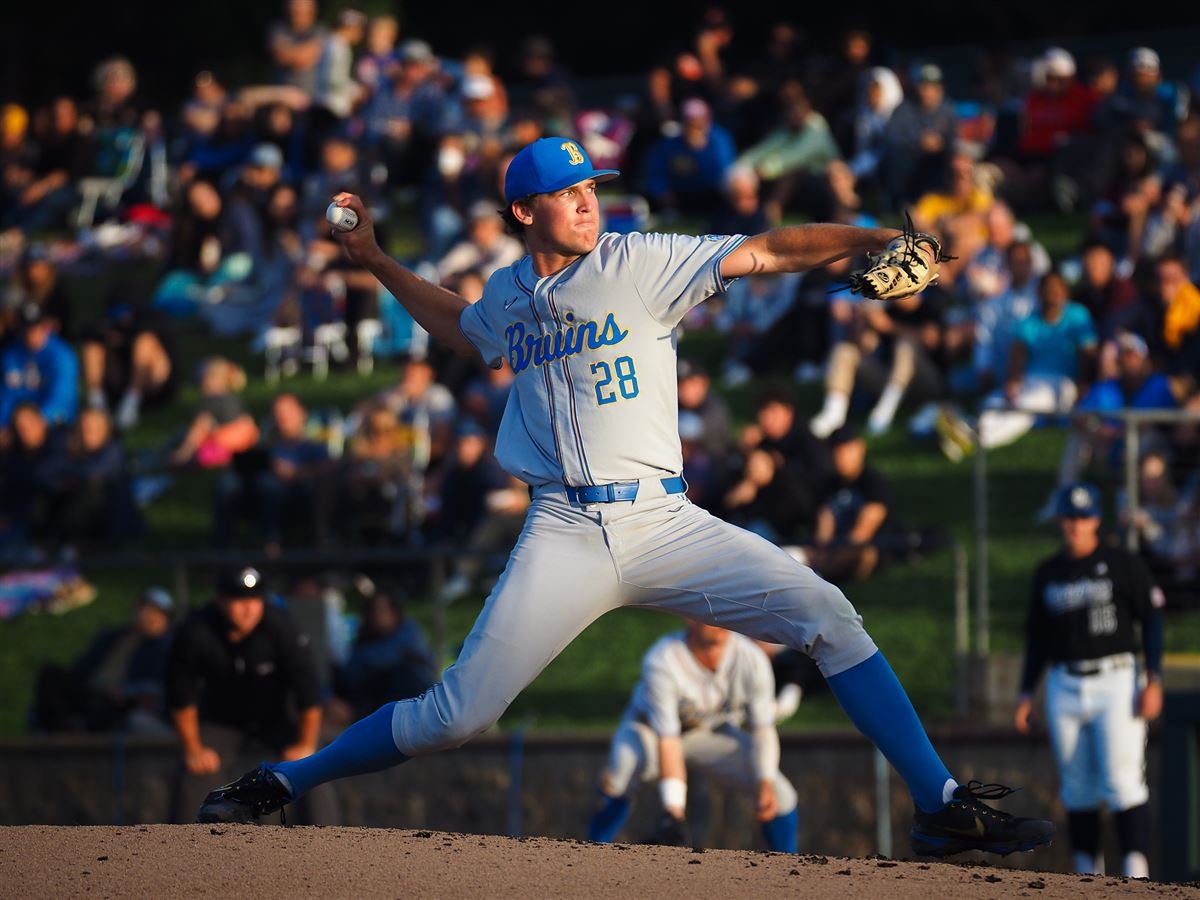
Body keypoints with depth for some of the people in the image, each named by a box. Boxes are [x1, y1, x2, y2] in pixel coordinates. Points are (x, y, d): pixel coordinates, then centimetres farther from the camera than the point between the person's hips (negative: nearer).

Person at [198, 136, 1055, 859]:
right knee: (454, 717, -7)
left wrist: (868, 238, -25)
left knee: (825, 614, -18)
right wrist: (376, 260, 34)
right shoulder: (511, 293, 11)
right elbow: (463, 328, 36)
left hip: (664, 524, -1)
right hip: (565, 535, 1)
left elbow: (764, 251, -11)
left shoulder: (642, 264, 0)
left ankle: (943, 806, -14)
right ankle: (280, 784, 13)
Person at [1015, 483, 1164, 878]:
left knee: (1124, 782, -14)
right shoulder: (1047, 573, 12)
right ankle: (1087, 875, 13)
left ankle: (1136, 873, -19)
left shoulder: (1123, 565, 0)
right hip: (1064, 689, 4)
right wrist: (1026, 694, 14)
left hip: (1115, 682, -4)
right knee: (1078, 791, 6)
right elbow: (1037, 637, 19)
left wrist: (1153, 680, -12)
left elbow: (1152, 620, -2)